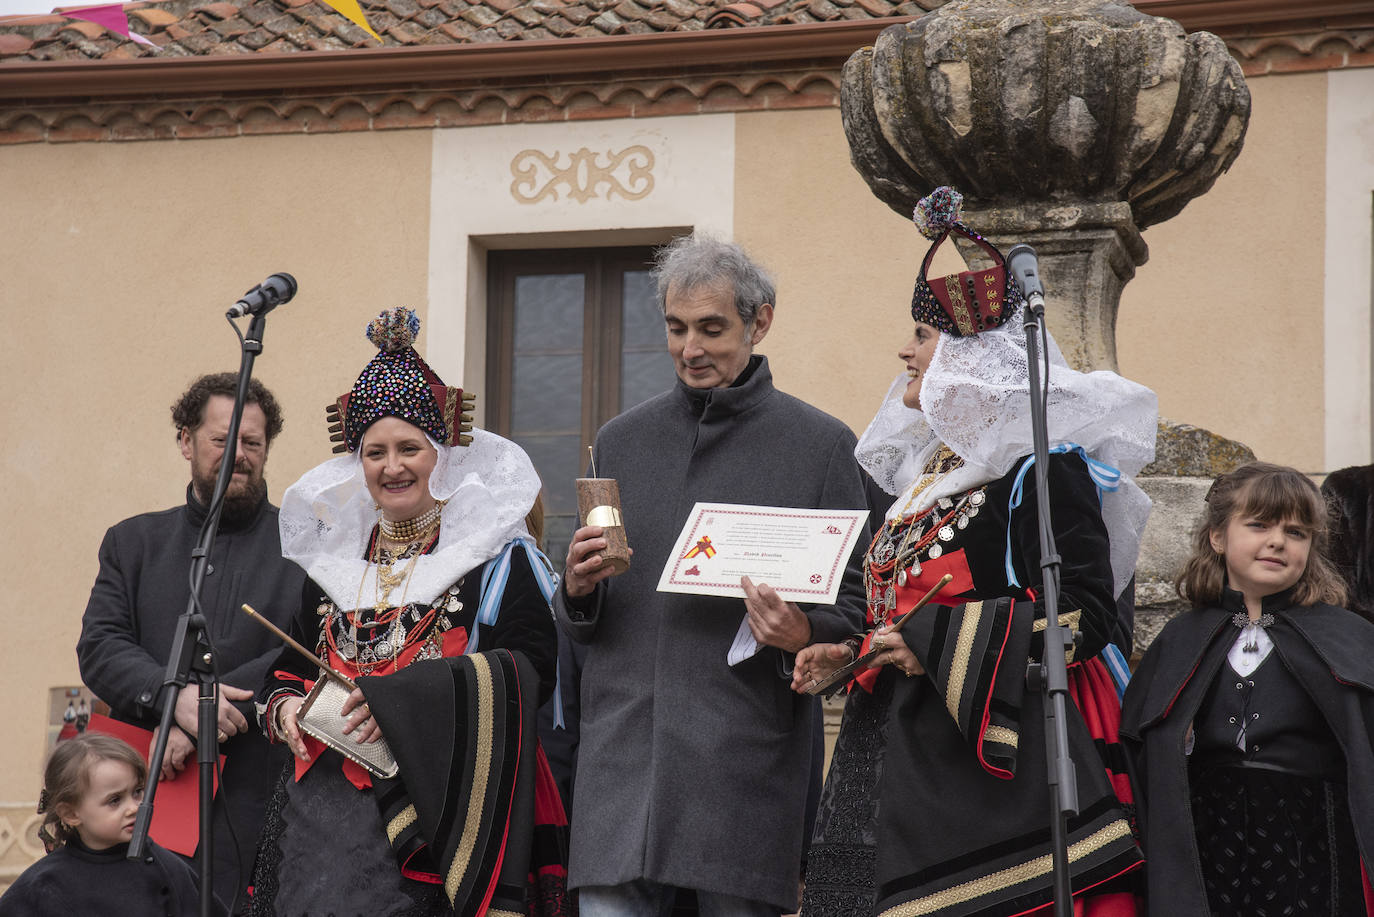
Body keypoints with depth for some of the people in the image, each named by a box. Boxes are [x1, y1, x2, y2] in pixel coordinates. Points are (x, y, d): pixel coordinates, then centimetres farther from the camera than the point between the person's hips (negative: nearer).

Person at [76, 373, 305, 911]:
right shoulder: (133, 543, 18)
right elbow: (99, 646, 6)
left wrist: (196, 719, -13)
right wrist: (174, 697, -15)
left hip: (259, 803, -2)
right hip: (145, 797, 2)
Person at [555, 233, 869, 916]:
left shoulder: (821, 445, 5)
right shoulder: (621, 442, 16)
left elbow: (854, 608, 5)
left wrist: (803, 635, -16)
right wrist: (577, 589, -2)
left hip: (747, 768, -2)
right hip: (623, 752, 3)